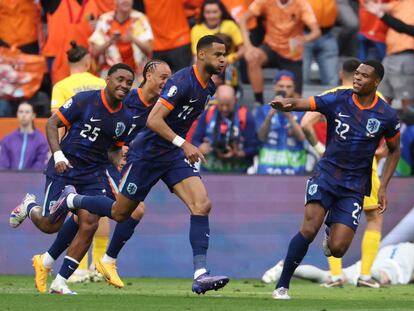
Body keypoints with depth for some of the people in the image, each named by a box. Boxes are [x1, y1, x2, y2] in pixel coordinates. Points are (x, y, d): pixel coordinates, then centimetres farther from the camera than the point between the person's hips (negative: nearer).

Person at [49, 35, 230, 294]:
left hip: (175, 155, 7)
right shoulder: (182, 81, -23)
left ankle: (200, 275, -20)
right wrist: (183, 144, -37)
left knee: (202, 205, -15)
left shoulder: (209, 87, 4)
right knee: (120, 213, 8)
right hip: (148, 154, -7)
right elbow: (153, 120, -30)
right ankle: (72, 201, 35)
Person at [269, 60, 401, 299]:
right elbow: (301, 104, -19)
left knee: (337, 249, -9)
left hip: (354, 186, 1)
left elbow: (394, 150, 11)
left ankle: (332, 233, 32)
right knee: (309, 229, -22)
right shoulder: (338, 100, -7)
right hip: (326, 174, -1)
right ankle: (282, 286, -9)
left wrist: (383, 187, 3)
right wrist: (285, 103, -43)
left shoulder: (387, 116, -4)